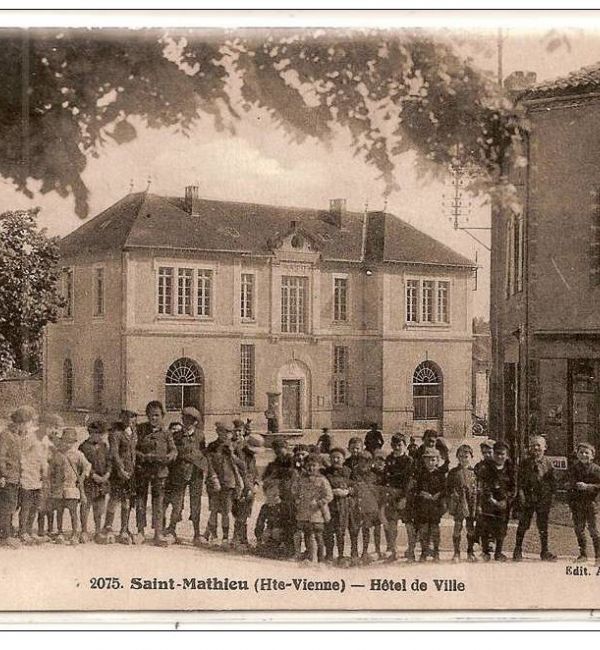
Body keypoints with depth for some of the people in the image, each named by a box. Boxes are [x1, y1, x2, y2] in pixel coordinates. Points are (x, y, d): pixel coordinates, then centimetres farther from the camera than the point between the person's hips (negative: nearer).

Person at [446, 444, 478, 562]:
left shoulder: (474, 472, 7)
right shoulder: (453, 472, 5)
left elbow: (478, 488, 10)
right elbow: (448, 488, 6)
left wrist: (477, 503, 3)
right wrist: (449, 503, -1)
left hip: (471, 503, 1)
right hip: (458, 503, -1)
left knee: (471, 527, 5)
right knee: (458, 526, -3)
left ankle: (470, 552, 16)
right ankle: (456, 553, 4)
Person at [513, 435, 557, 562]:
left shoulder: (547, 463, 5)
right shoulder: (525, 463, 5)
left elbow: (553, 480, 8)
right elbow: (520, 480, 2)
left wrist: (551, 493, -1)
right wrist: (521, 494, -8)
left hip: (544, 498, 1)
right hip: (527, 497, -1)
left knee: (543, 525, 7)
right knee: (523, 524, 1)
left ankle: (545, 551, 16)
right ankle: (518, 550, 10)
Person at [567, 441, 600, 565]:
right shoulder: (573, 468, 7)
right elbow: (571, 484, 9)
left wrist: (587, 486, -21)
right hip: (577, 502, 4)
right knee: (579, 529, 9)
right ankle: (583, 554, 21)